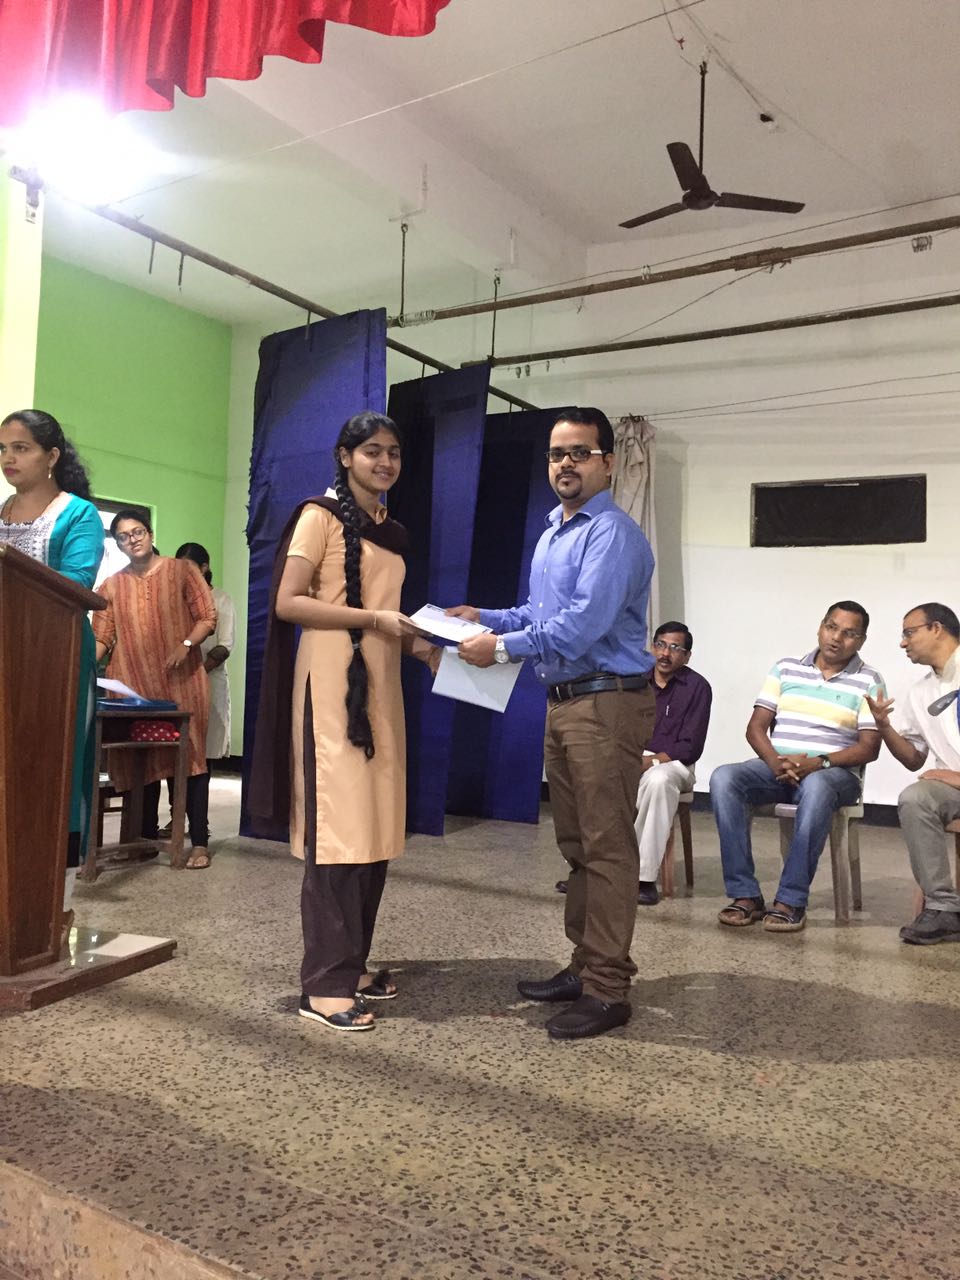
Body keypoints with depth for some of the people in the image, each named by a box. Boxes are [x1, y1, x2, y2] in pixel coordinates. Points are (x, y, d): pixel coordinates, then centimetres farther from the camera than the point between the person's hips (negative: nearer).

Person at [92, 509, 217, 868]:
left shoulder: (182, 571, 5)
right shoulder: (111, 586, 12)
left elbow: (207, 617, 0)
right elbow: (101, 638, 5)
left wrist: (186, 645, -16)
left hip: (182, 680, -3)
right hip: (133, 684, 3)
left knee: (188, 754, -4)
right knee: (139, 758, 4)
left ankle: (199, 841, -4)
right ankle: (147, 836, 15)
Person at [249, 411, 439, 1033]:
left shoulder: (392, 531, 18)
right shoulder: (321, 515, -3)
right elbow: (287, 602, -12)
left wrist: (418, 644, 5)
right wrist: (373, 619, -16)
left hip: (380, 685, 7)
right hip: (332, 683, -7)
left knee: (375, 826, 8)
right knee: (337, 827, -7)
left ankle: (353, 963, 20)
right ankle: (325, 982, 1)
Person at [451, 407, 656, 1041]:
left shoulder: (612, 535, -13)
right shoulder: (550, 535, 17)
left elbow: (582, 624, -23)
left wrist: (502, 647, -17)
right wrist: (484, 616, 12)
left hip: (607, 705, -10)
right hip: (563, 704, 10)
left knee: (606, 848, -4)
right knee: (575, 844, 15)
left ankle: (608, 990, 5)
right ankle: (585, 965, 28)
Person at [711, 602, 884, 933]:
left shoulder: (869, 682, 5)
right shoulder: (785, 669, 12)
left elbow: (869, 747, -3)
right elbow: (756, 727, 7)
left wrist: (818, 762, -19)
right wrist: (775, 762, -14)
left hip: (834, 772, -3)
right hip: (776, 766, 3)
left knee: (816, 787, -40)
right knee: (723, 778, -27)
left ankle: (791, 901, -32)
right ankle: (746, 895, -26)